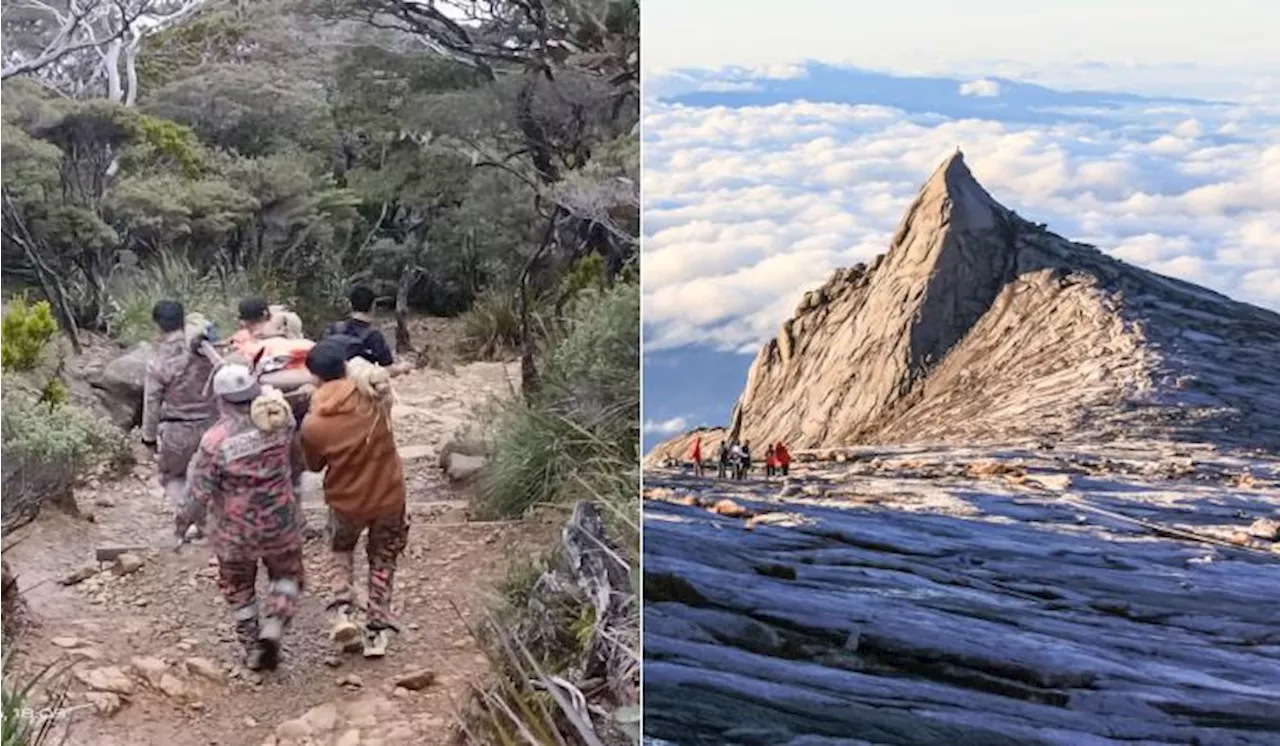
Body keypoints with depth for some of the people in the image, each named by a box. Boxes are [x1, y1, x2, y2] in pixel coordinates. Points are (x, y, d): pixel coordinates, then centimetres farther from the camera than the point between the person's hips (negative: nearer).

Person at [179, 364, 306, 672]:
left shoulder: (214, 441, -21)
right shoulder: (279, 420, -13)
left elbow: (201, 494, -14)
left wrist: (189, 519, 4)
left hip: (235, 533, -1)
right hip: (281, 525, 1)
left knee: (239, 588, 22)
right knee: (286, 576, 24)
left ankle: (253, 649, 29)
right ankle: (272, 630, 3)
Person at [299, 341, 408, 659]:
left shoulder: (312, 424, -17)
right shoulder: (374, 399, -17)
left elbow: (314, 465, 0)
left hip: (346, 502, -1)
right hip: (389, 496, 1)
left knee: (340, 551, 29)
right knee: (382, 560, 22)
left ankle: (343, 611, 8)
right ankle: (377, 631, 20)